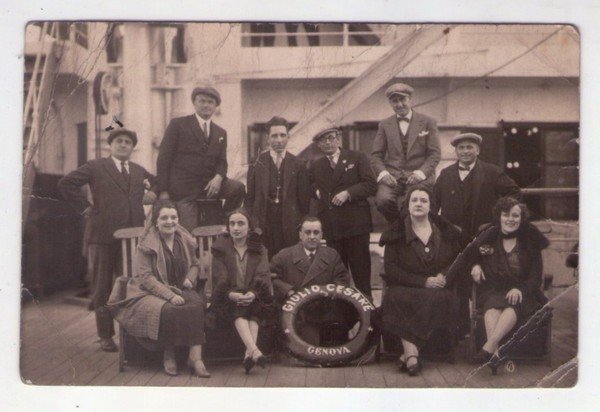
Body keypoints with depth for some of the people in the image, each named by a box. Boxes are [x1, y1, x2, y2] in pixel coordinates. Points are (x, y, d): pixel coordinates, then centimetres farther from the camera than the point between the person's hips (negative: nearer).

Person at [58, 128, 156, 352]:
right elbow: (66, 183, -1)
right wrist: (86, 207, -4)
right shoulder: (96, 167, 5)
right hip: (104, 234, -3)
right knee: (103, 286, 2)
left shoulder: (139, 171, 19)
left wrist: (152, 195, 10)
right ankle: (105, 335, 10)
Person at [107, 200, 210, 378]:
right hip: (149, 293, -4)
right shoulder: (146, 244, -6)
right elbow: (145, 277, -12)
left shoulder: (185, 240, 11)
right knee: (169, 311, -36)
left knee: (197, 305, -30)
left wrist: (190, 278, 1)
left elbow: (195, 264, 25)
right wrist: (170, 295, -23)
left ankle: (195, 357, -32)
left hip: (180, 290, 4)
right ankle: (168, 355, -11)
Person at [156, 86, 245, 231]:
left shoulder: (220, 133, 17)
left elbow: (222, 161, 12)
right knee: (189, 234, -13)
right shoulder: (178, 124, 3)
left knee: (238, 187, -20)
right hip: (184, 189, -4)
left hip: (208, 185, 4)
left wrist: (218, 177, -14)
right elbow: (164, 158, -1)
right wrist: (163, 191, -9)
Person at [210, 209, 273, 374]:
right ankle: (254, 350, -50)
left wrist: (253, 294, -25)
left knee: (256, 305, -30)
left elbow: (263, 277, -3)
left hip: (253, 297, 1)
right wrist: (232, 294, -26)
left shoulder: (259, 250, 11)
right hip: (228, 298, -1)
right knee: (238, 308, -32)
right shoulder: (220, 249, 9)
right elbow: (220, 280, -4)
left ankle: (248, 353, -42)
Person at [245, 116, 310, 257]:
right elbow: (249, 196, 6)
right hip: (263, 221, 0)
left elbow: (303, 198, 6)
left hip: (290, 224, 0)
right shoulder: (258, 163, 6)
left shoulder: (297, 165, 5)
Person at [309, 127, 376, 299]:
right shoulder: (315, 166, 14)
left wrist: (348, 193, -14)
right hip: (331, 226, 4)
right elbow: (311, 185, 28)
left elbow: (371, 185, -4)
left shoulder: (357, 158, 3)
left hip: (356, 224, -3)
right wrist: (316, 191, 6)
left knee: (361, 269, -2)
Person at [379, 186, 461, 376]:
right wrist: (424, 281, -12)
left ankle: (409, 352, -30)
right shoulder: (397, 233, 6)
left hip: (439, 290, 1)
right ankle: (411, 353, -39)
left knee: (438, 299, -34)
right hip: (406, 288, -1)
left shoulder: (446, 230, 13)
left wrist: (444, 276, -8)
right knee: (395, 298, -35)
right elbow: (390, 269, -2)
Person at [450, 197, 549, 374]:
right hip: (493, 290, 1)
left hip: (521, 292, -1)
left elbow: (536, 276, 3)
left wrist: (520, 290, -15)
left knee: (512, 306, -36)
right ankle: (495, 353, -51)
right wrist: (474, 266, 0)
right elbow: (466, 258, 23)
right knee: (493, 306, -34)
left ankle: (488, 347, -47)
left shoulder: (530, 242, 7)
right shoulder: (488, 238, 10)